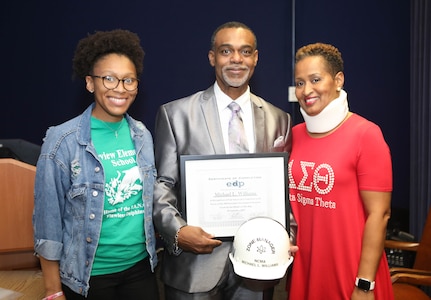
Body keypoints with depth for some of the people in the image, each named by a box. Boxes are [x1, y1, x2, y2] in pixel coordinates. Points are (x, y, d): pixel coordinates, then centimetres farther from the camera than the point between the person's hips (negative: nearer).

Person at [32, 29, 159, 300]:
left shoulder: (142, 136, -1)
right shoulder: (62, 141, -14)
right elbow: (48, 220, -10)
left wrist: (153, 247, 8)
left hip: (140, 266, 4)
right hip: (88, 275, -3)